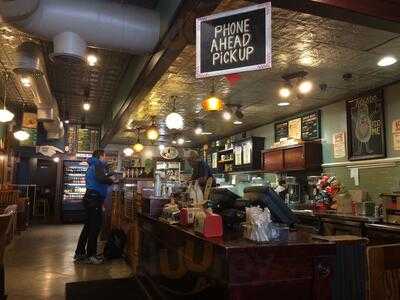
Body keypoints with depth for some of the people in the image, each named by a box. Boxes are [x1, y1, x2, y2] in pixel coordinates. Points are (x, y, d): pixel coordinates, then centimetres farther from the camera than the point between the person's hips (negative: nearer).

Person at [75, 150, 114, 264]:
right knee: (95, 227, -4)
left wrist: (106, 176, 22)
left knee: (88, 226, 15)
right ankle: (91, 255, 2)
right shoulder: (98, 164, -9)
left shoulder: (91, 167, 22)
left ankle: (79, 253, 22)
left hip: (89, 198, 10)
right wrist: (112, 181, -14)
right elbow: (101, 178, -27)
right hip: (95, 199, -10)